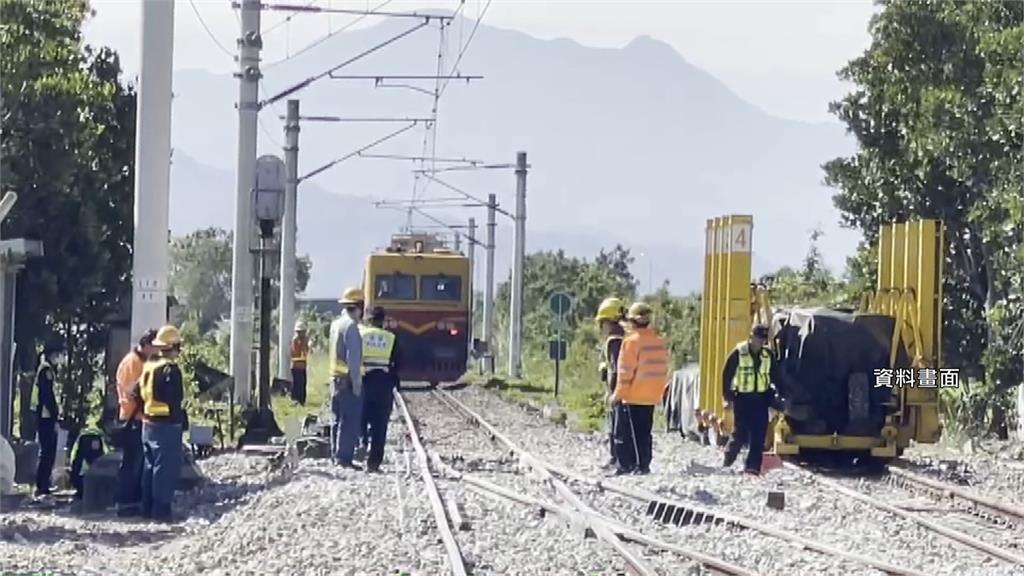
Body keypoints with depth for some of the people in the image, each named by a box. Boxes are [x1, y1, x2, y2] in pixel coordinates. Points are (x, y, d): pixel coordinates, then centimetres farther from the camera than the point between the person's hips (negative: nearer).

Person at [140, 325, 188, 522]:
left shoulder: (148, 366, 10)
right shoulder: (170, 369, -17)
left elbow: (142, 395, 15)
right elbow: (175, 401, -18)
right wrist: (182, 421, -9)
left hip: (148, 423, 9)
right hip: (167, 425, -9)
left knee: (150, 465, 17)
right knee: (166, 468, -5)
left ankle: (147, 507, 22)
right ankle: (161, 510, -5)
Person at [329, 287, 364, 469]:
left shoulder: (336, 324, 11)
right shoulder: (351, 326, -16)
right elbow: (353, 358, -19)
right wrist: (356, 383, -18)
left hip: (336, 378, 9)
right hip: (348, 379, -9)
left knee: (339, 418, 15)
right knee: (350, 421, -6)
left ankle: (337, 454, 20)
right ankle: (344, 458, -7)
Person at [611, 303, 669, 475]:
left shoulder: (632, 341, -14)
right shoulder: (659, 341, 7)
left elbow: (626, 371, -14)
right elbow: (663, 369, 11)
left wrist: (618, 394, -6)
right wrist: (658, 392, 18)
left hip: (633, 396, -7)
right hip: (652, 397, 7)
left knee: (627, 432, 0)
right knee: (644, 432, 13)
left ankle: (626, 465, -3)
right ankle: (644, 465, 12)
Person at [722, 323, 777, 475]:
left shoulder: (768, 355, 7)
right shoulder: (739, 353, -6)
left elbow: (774, 377, 17)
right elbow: (727, 375, -4)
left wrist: (771, 397, 10)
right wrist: (728, 397, -7)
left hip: (760, 399, 4)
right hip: (742, 398, -4)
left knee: (759, 435, -4)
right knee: (741, 433, -4)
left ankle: (753, 466, -2)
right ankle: (728, 460, 20)